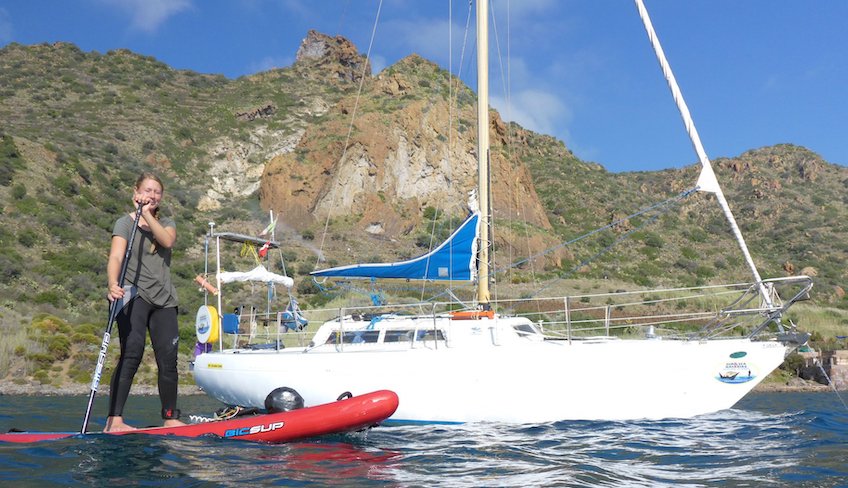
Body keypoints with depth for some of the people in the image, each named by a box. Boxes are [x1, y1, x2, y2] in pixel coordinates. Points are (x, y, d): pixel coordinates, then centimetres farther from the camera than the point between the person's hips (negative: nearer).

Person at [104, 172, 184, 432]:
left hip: (163, 298, 5)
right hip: (133, 294, -4)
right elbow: (116, 257, -13)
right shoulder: (125, 222, 4)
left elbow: (167, 241, -7)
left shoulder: (167, 223, 18)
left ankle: (171, 418, 11)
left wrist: (148, 215, -13)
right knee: (132, 353, -18)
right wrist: (113, 284, -31)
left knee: (168, 358, 1)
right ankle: (114, 420, -19)